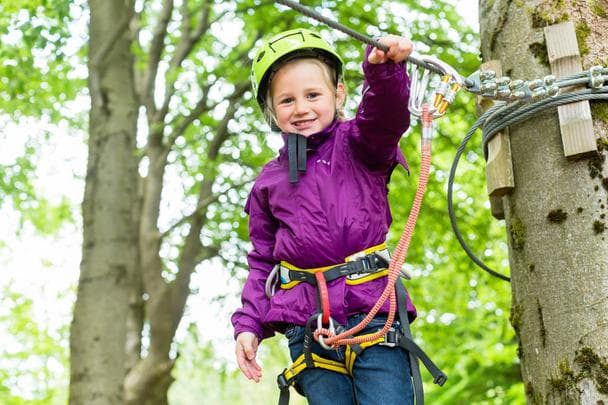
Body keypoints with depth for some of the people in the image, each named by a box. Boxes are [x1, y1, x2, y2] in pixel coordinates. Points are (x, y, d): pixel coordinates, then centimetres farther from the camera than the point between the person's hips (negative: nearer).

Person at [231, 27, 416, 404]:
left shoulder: (359, 145, 6)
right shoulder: (269, 181, 15)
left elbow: (386, 115, -16)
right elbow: (263, 261, 17)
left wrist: (386, 69, -37)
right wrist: (249, 324, 6)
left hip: (374, 318, -3)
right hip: (308, 332, 3)